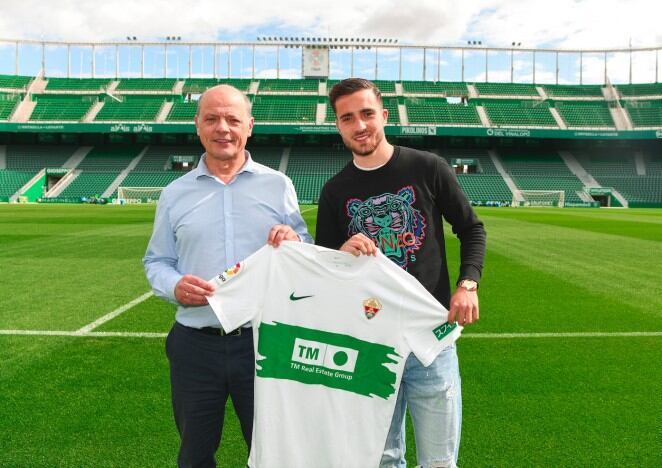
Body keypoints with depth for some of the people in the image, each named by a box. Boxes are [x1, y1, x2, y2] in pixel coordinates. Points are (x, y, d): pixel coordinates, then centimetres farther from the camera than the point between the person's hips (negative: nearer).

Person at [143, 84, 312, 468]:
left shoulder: (278, 185, 2)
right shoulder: (175, 194, 6)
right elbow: (156, 261, 10)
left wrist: (294, 243, -19)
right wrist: (174, 287, -12)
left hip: (264, 339, -1)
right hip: (195, 344, 2)